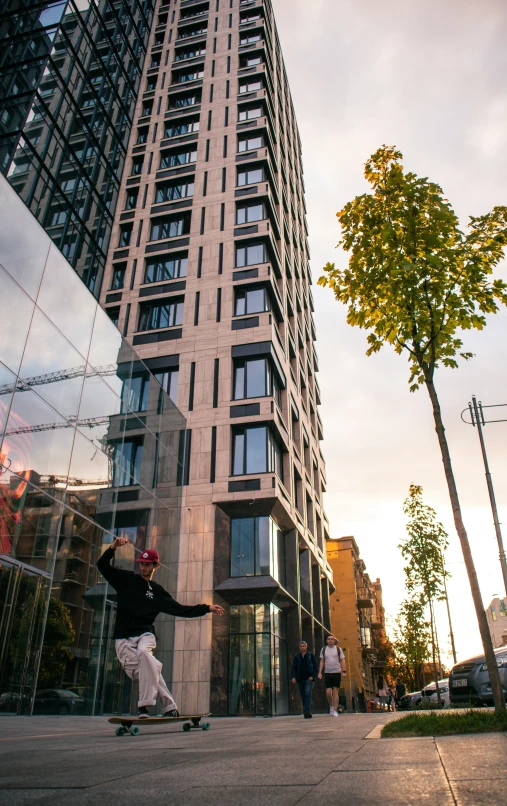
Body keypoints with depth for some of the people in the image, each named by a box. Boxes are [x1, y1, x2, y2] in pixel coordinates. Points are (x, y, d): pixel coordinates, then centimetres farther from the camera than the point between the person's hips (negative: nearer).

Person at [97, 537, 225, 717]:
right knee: (146, 672, -20)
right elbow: (102, 565, 0)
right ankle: (169, 707, -12)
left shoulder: (157, 591, 14)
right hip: (123, 639, 0)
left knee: (143, 652, -33)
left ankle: (144, 706, -29)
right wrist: (113, 547, -19)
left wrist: (207, 608, 8)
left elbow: (179, 609, 15)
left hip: (145, 635, 0)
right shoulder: (127, 579, 10)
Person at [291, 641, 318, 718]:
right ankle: (308, 713, 16)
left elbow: (315, 667, 4)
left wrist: (312, 676, -10)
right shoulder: (297, 657, 11)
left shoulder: (311, 655, 5)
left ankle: (307, 711, -25)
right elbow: (294, 668, 9)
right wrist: (293, 677, -7)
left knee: (308, 694, -19)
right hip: (300, 679, 3)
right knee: (303, 697, 6)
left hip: (309, 678, -3)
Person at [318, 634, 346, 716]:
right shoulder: (323, 649, 7)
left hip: (337, 672, -1)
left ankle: (335, 710, 6)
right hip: (327, 673, 1)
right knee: (328, 692, -4)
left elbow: (342, 661, 2)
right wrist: (320, 673, 2)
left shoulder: (338, 649, 3)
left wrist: (344, 671, -9)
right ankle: (331, 706, 22)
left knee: (335, 692, -2)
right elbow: (322, 662, 9)